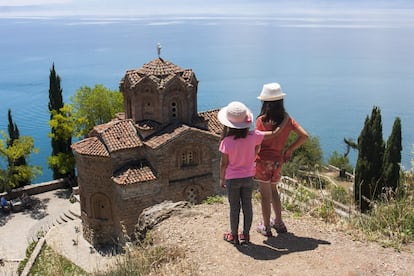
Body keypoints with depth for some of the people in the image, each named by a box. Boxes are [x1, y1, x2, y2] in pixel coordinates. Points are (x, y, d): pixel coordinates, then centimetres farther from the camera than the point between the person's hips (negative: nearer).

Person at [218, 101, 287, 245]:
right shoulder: (253, 136, -14)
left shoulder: (226, 141, -20)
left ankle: (234, 235, 25)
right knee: (247, 206, 14)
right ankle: (245, 235, 25)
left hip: (232, 179, -2)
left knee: (234, 208, 11)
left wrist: (222, 179, 3)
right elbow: (273, 134, -4)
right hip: (248, 178, 2)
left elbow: (224, 163, -12)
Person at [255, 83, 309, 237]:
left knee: (265, 195, 7)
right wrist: (290, 149, 8)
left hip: (264, 160, -5)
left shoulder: (261, 120, -15)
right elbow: (304, 136, -1)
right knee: (273, 190, 25)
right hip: (278, 161, 5)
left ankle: (266, 227, 20)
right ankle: (279, 222, 33)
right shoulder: (287, 119, -1)